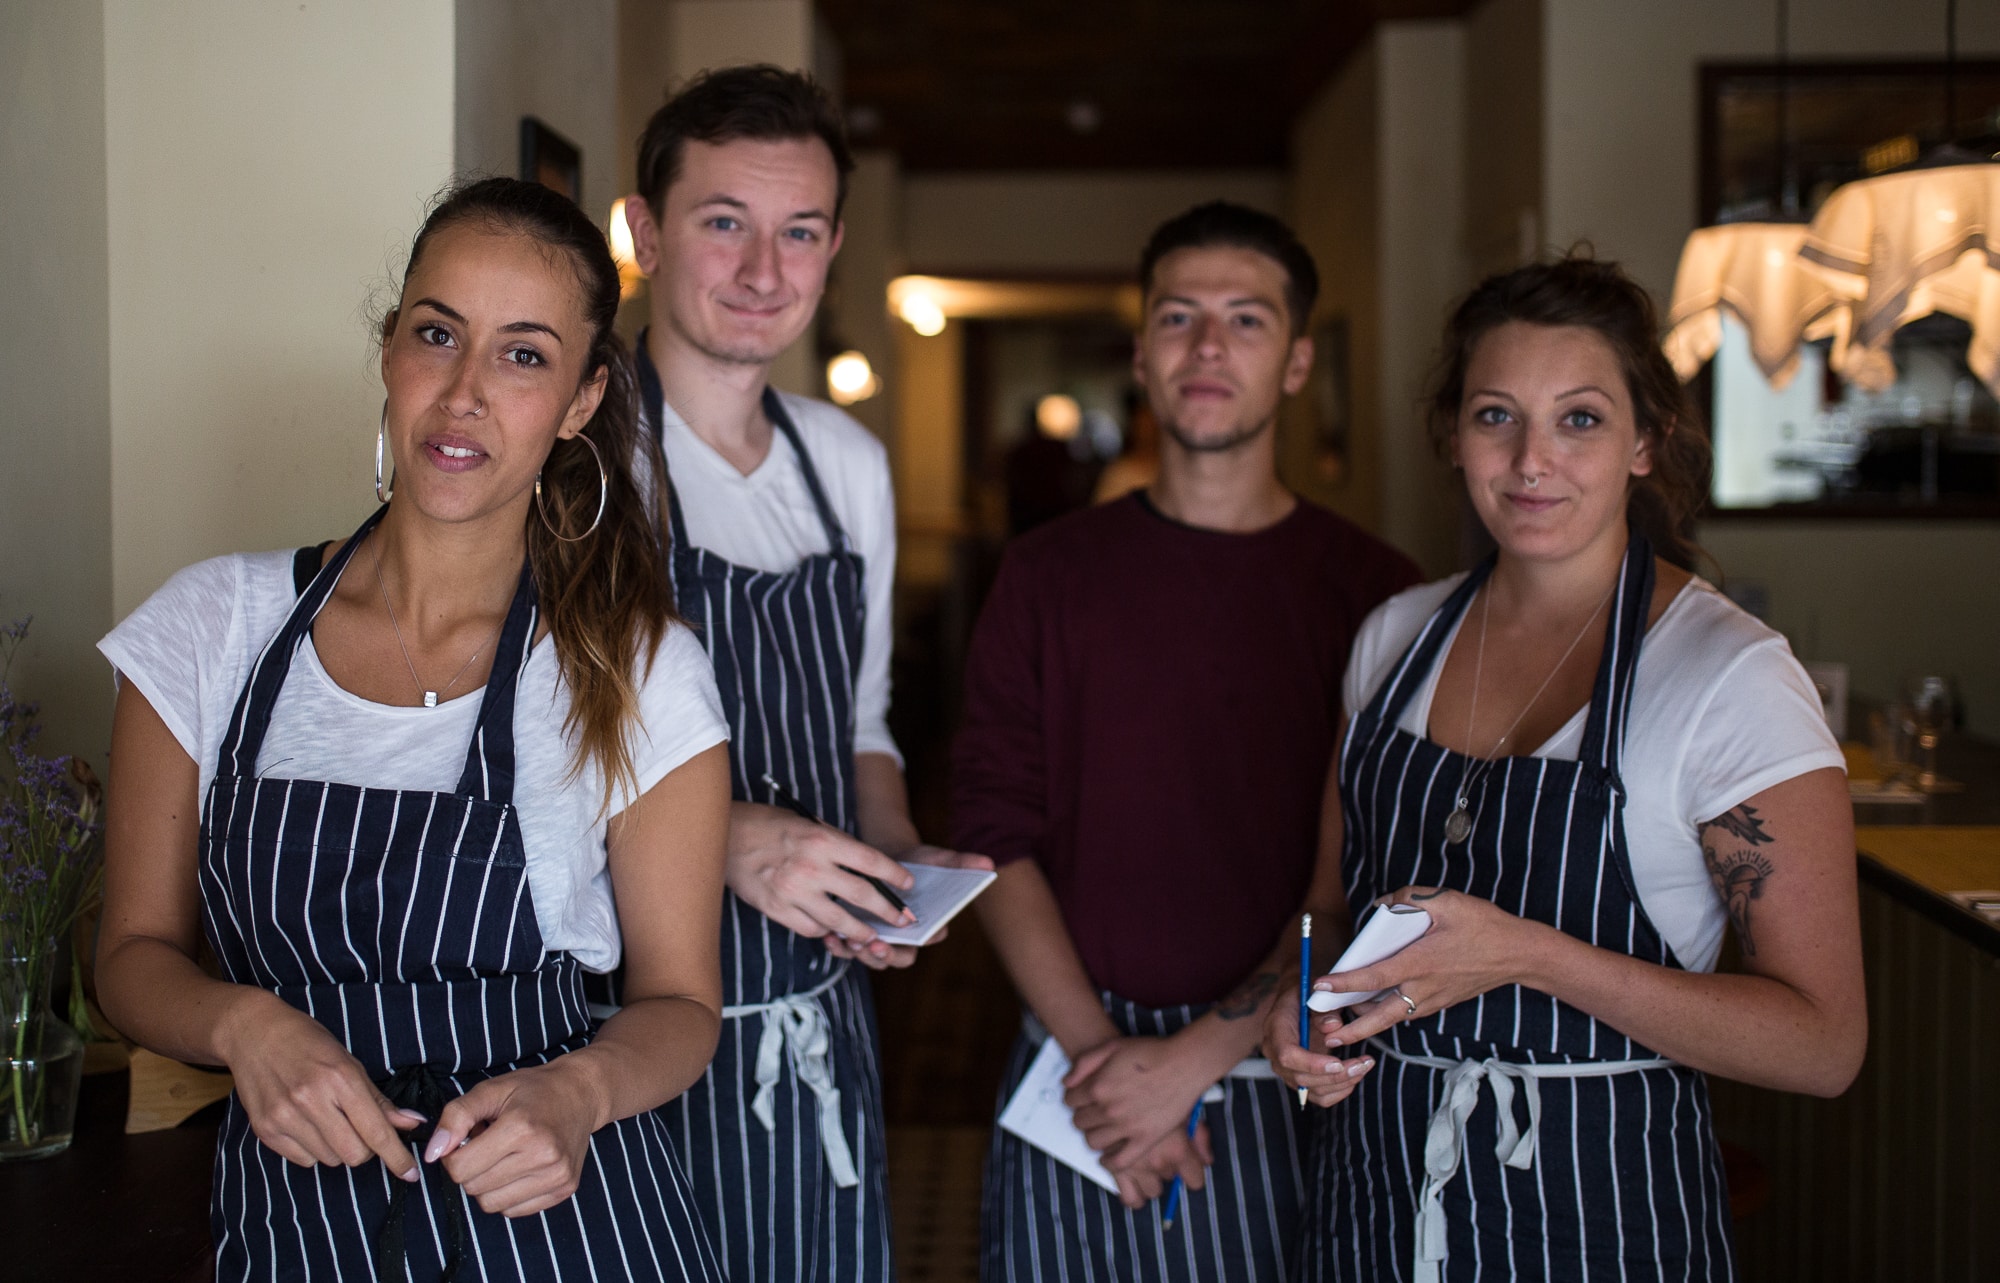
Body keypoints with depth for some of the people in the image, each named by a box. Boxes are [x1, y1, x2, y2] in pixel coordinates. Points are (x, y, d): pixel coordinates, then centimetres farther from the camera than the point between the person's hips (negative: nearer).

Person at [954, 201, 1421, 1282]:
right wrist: (1098, 1046, -11)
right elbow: (995, 834, -1)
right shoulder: (1050, 574, 4)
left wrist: (1200, 1052, -14)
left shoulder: (1371, 589, -1)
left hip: (1285, 1082, -1)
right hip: (1078, 1064, 1)